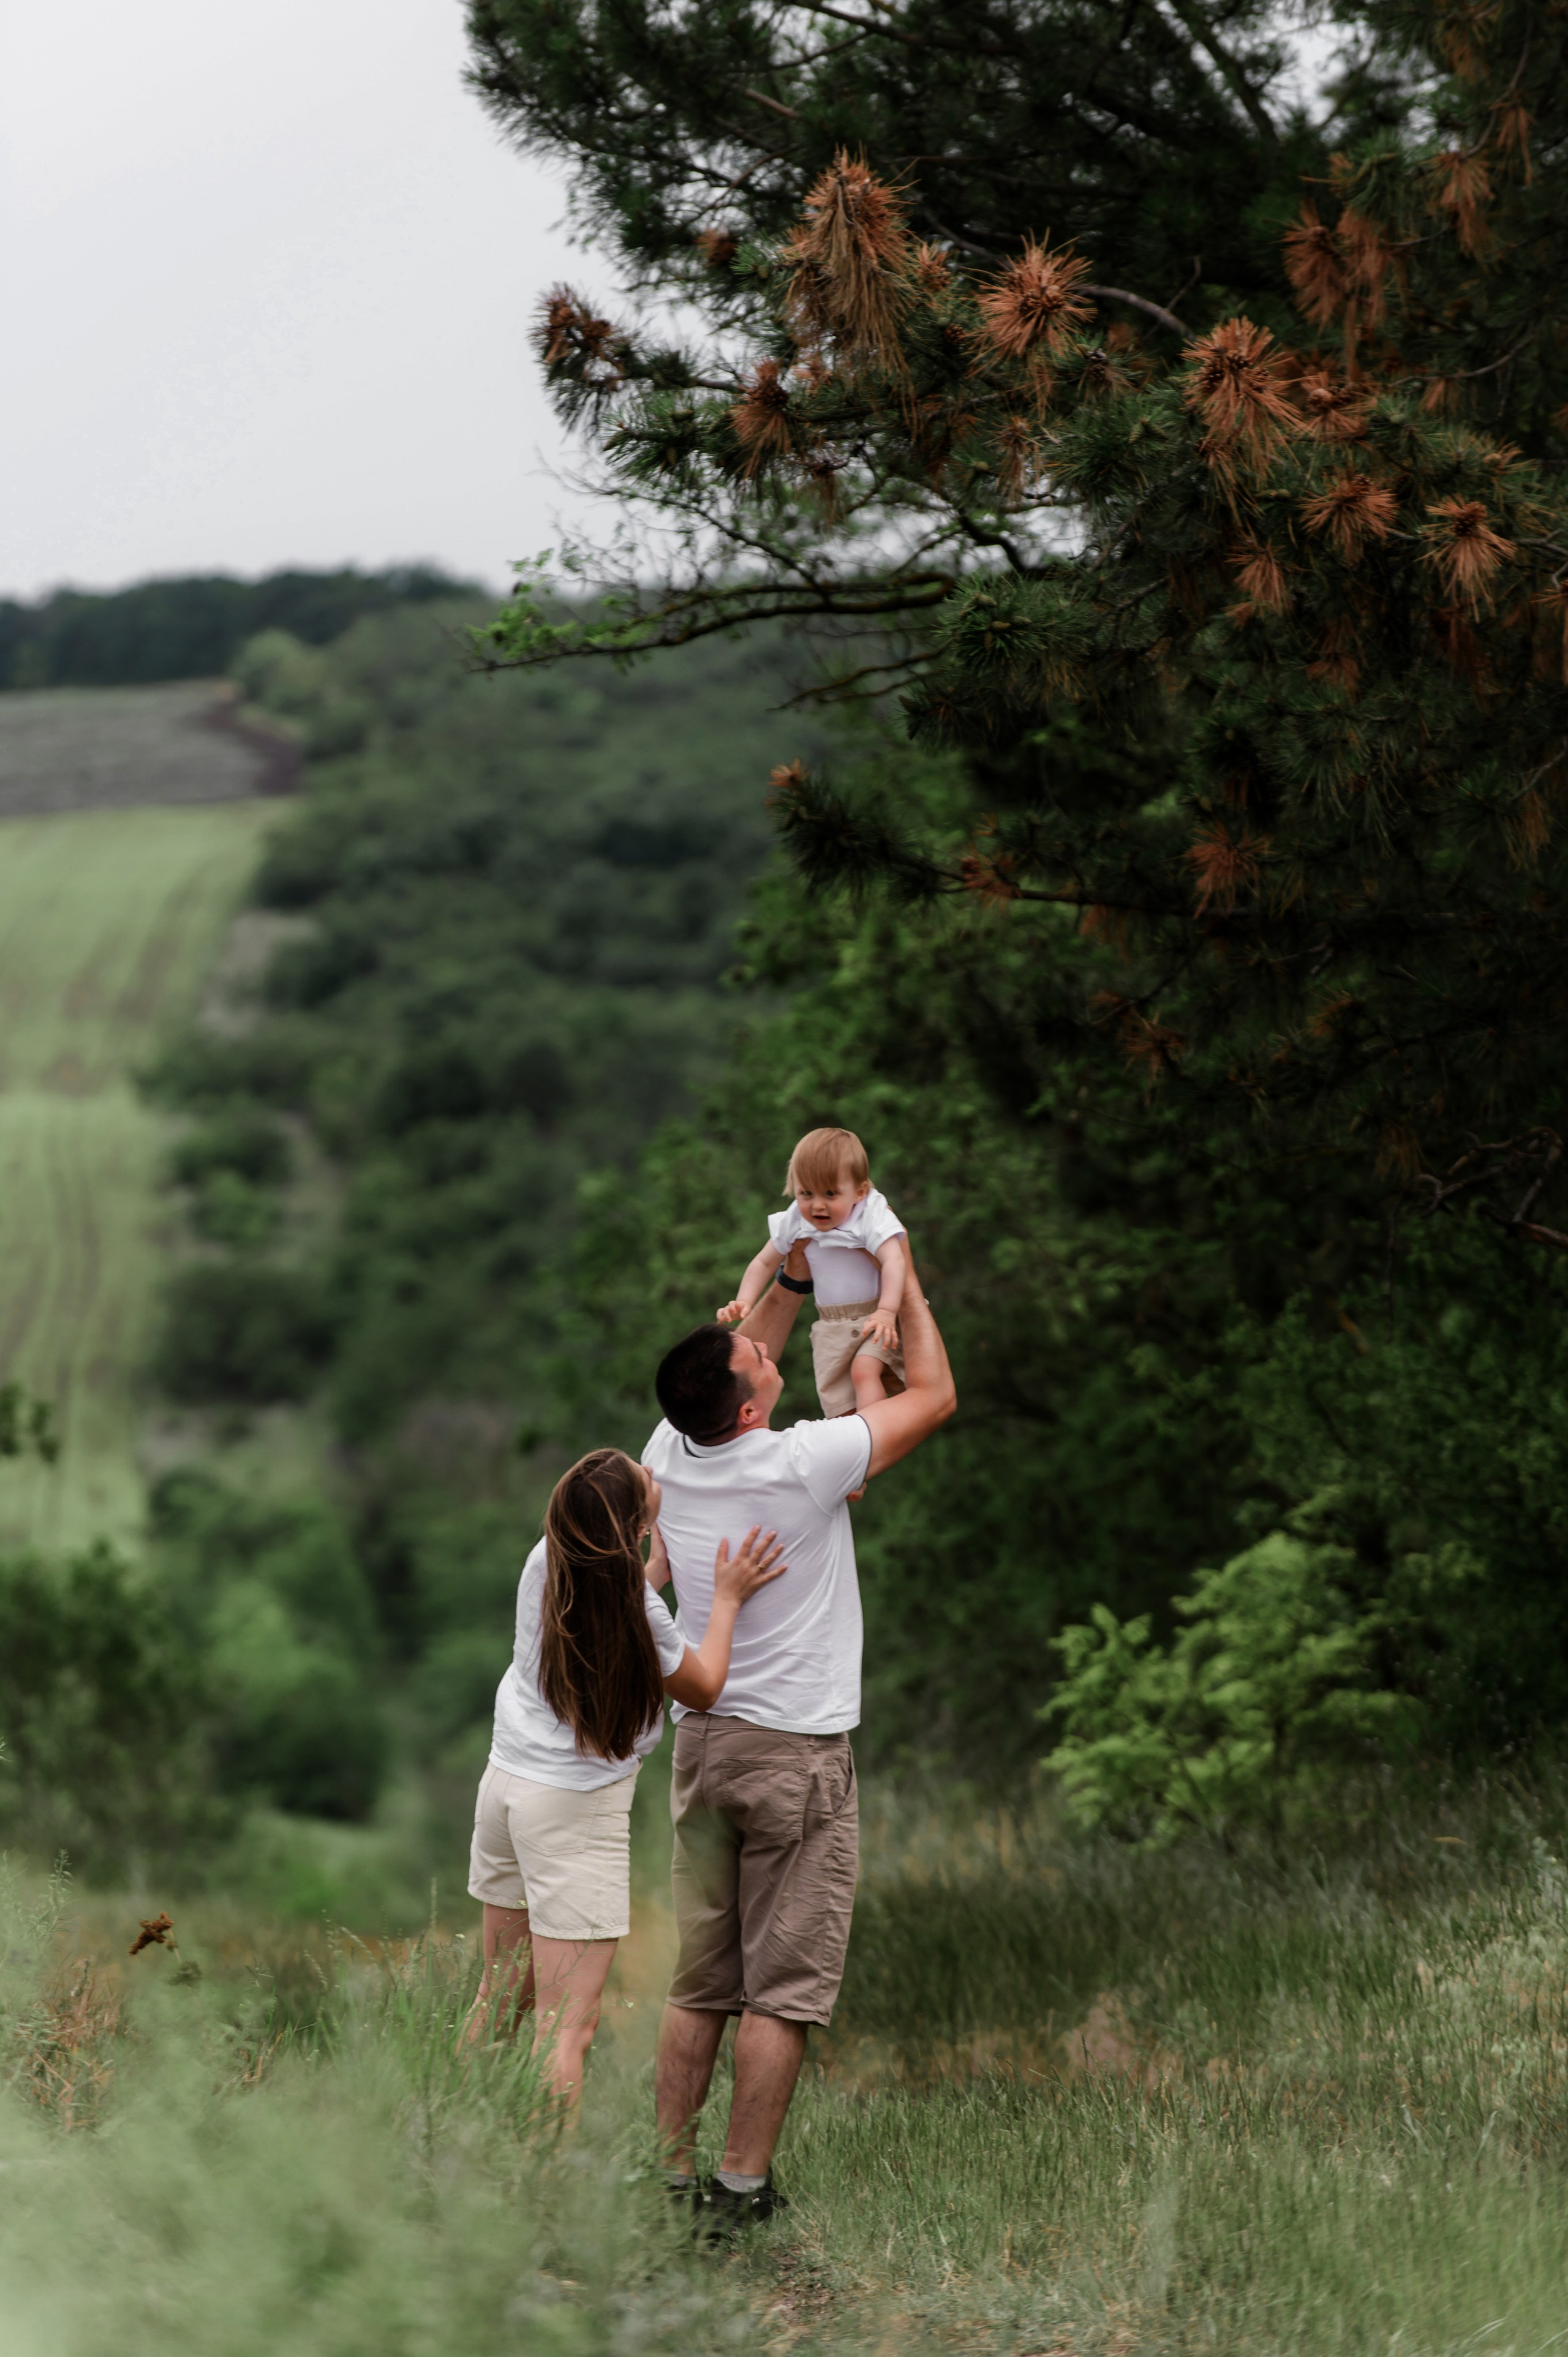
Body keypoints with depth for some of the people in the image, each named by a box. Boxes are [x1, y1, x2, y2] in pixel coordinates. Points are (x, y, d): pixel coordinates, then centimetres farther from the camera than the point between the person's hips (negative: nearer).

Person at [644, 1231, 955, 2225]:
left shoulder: (672, 1456, 0)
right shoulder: (802, 1464, -17)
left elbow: (735, 1370, 24)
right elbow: (934, 1396, -2)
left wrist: (795, 1281, 24)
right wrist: (905, 1285, 9)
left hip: (702, 1741, 6)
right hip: (796, 1753, -6)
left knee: (699, 1982, 11)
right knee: (785, 1987, -1)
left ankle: (673, 2174, 11)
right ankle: (744, 2185, -1)